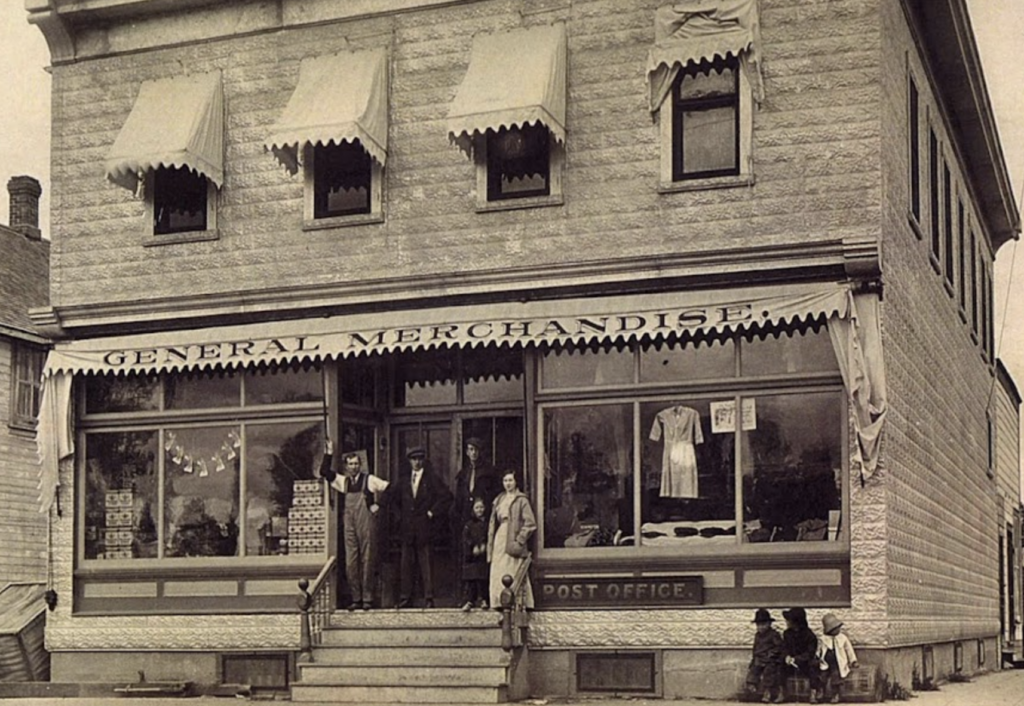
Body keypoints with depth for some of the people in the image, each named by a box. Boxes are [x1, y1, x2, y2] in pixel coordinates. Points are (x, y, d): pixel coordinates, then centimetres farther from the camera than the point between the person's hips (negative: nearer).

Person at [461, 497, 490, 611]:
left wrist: (484, 546, -10)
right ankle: (468, 600, -5)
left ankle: (482, 599, 10)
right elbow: (465, 539, 0)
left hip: (484, 555, 1)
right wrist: (473, 547, -12)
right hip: (471, 556, -1)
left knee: (483, 578, 1)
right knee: (470, 578, -4)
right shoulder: (469, 524, 6)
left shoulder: (488, 523, 7)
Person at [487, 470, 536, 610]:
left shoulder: (521, 500, -1)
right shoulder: (499, 500, 18)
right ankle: (501, 604, 3)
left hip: (513, 541, -6)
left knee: (513, 575, -10)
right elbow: (493, 523, 20)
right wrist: (490, 543, 11)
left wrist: (519, 540, -13)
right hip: (499, 540, 6)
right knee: (498, 575, 1)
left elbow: (530, 523, -7)